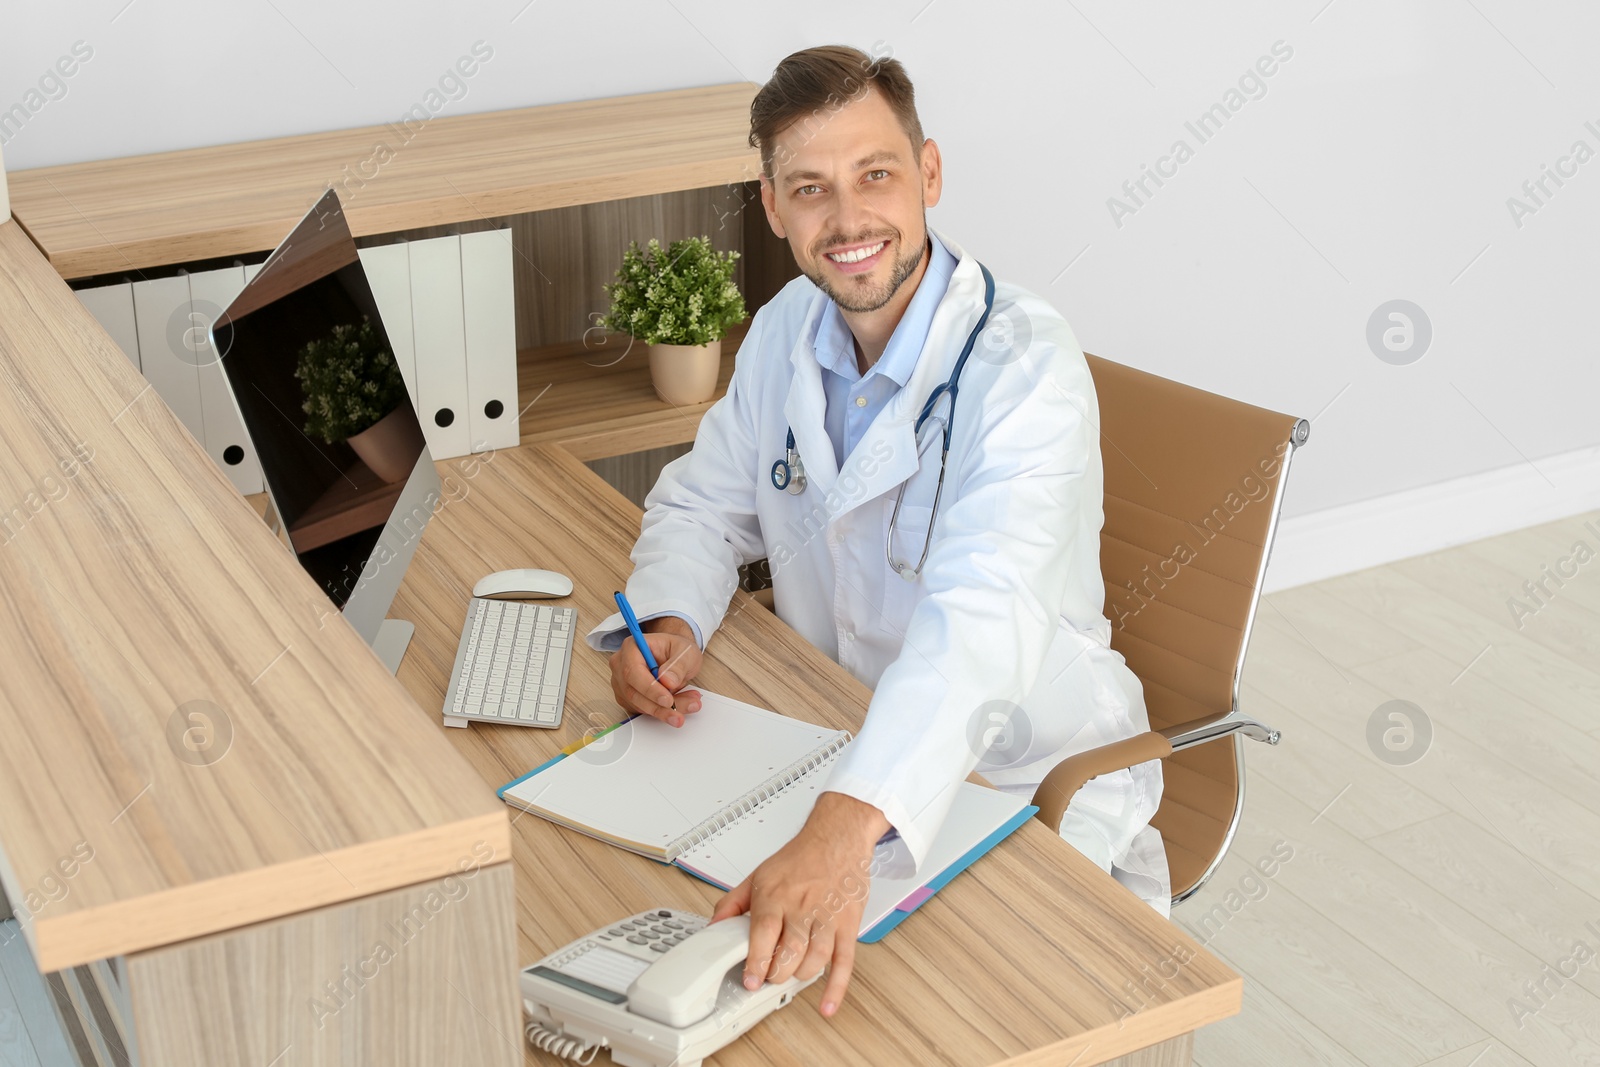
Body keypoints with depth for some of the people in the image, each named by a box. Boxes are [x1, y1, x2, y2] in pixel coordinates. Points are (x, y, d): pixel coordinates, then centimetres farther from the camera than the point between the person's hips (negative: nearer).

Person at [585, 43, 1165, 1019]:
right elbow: (705, 504, 12)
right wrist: (670, 625, -13)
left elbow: (983, 616, -38)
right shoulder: (788, 329, -1)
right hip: (835, 749, 6)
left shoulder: (1025, 364, -24)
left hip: (1033, 788, -6)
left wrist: (845, 829, -54)